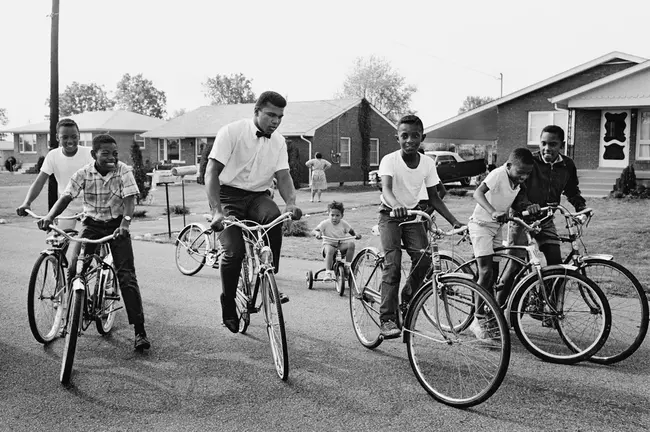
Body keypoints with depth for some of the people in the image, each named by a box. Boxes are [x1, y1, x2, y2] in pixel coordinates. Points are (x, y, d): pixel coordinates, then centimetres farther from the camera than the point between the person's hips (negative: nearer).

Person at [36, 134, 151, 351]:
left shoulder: (124, 170, -12)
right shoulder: (83, 173, -8)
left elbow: (129, 199, -21)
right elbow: (66, 196, -16)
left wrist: (125, 223, -39)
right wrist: (49, 216, -34)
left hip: (117, 225, -2)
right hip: (92, 224, 2)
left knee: (127, 276, -9)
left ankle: (140, 331, -7)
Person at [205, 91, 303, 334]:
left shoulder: (278, 142, 4)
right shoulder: (232, 132, -11)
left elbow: (283, 176, -3)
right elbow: (212, 172, -17)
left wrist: (291, 202, -25)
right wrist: (216, 210, -31)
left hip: (258, 196, 3)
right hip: (230, 195, -3)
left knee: (274, 217, -31)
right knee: (234, 251, -20)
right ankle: (228, 306, 5)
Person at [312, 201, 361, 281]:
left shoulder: (344, 223, 0)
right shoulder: (325, 223, -8)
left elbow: (351, 232, 4)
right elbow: (313, 231, -13)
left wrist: (356, 235, -19)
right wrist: (317, 233, -36)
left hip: (341, 246, 3)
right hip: (328, 244, -3)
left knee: (351, 244, -26)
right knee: (330, 249, -38)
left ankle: (347, 265, -14)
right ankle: (328, 272, -34)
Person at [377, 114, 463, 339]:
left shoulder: (428, 163, -7)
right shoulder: (390, 160, -19)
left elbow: (433, 198, -1)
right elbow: (386, 188, -35)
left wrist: (454, 221, -10)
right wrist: (396, 205, -57)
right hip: (390, 214, -3)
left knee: (423, 259, -16)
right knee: (393, 263, -19)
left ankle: (407, 302, 9)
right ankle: (387, 318, -13)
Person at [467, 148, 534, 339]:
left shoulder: (519, 180, 0)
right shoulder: (498, 174, -22)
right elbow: (478, 193, -37)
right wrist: (493, 212, -51)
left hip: (498, 226, 7)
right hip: (481, 223, -7)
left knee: (495, 275, 8)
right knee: (486, 271, -15)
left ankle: (491, 318, 19)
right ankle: (478, 319, -5)